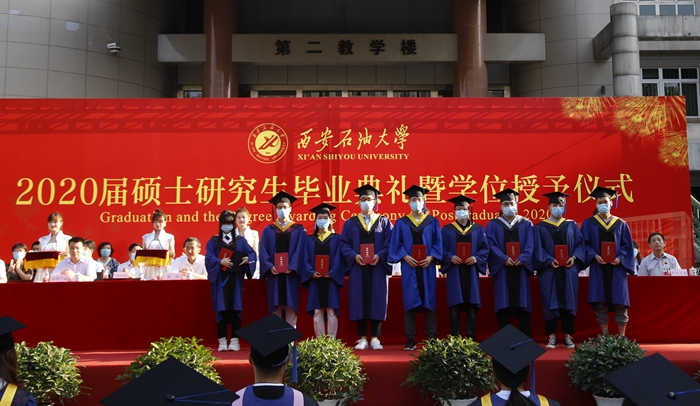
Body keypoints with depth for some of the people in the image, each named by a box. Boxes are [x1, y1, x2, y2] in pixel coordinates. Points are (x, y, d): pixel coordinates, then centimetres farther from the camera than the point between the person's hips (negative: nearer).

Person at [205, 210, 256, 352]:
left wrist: (248, 259, -21)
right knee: (221, 309, -3)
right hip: (220, 279, 0)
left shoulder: (240, 241, 11)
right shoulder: (213, 241, 9)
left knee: (235, 308, -3)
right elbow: (209, 258, -5)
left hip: (235, 279, 1)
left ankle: (235, 340, 0)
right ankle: (222, 341, 1)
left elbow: (252, 253, 1)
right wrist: (220, 262, -22)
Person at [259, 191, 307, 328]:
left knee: (291, 306, -2)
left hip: (291, 273, -1)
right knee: (275, 307, 1)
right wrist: (269, 266, -13)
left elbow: (300, 250, -2)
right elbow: (264, 251, 3)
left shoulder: (299, 230, 7)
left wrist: (292, 267, -15)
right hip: (274, 273, 1)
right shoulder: (268, 230, 11)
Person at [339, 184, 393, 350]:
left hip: (378, 268, 0)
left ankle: (375, 339, 7)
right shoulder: (351, 223, 9)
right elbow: (344, 244, 2)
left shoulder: (384, 222, 8)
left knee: (377, 302, 0)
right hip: (358, 268, 1)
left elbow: (390, 243, 0)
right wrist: (354, 256, -15)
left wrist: (380, 256, -17)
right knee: (359, 302, 0)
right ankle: (362, 338, 7)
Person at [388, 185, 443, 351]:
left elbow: (438, 243, 4)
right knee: (409, 302, -1)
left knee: (429, 301, 0)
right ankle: (410, 339, 3)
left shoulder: (433, 222, 8)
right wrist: (405, 257, -12)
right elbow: (395, 244, 3)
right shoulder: (401, 223, 8)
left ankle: (432, 338, 6)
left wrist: (431, 257, -12)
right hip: (409, 267, 0)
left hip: (427, 267, 0)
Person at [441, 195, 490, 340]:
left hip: (471, 272, 1)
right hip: (454, 272, -1)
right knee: (455, 306, -2)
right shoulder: (447, 229, 7)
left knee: (471, 306, 1)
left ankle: (471, 338, 7)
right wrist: (450, 257, -18)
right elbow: (442, 250, 1)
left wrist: (476, 258, -14)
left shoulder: (478, 229, 10)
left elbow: (485, 249, 5)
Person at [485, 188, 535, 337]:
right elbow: (491, 245, -3)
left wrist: (522, 259, -15)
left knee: (522, 303, 1)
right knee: (503, 304, -2)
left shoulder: (526, 224, 13)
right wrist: (504, 259, -18)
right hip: (502, 270, -1)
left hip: (521, 268, 1)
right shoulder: (493, 225, 8)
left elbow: (530, 244, 1)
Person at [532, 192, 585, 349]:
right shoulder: (541, 227, 5)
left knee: (568, 301, 2)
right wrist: (549, 260, -15)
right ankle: (552, 336, 5)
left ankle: (568, 336, 10)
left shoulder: (572, 225, 13)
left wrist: (574, 257, -10)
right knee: (550, 303, -2)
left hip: (568, 270, 2)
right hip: (549, 270, -2)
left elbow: (580, 243, 6)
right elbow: (538, 249, -2)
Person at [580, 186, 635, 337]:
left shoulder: (621, 224, 10)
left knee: (620, 303, -1)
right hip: (598, 268, -1)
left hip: (617, 267, 1)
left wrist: (620, 258, -10)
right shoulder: (589, 223, 7)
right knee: (600, 303, -2)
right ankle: (604, 337, 6)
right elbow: (584, 243, 2)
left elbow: (627, 245, 7)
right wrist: (594, 256, -15)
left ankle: (621, 337, 6)